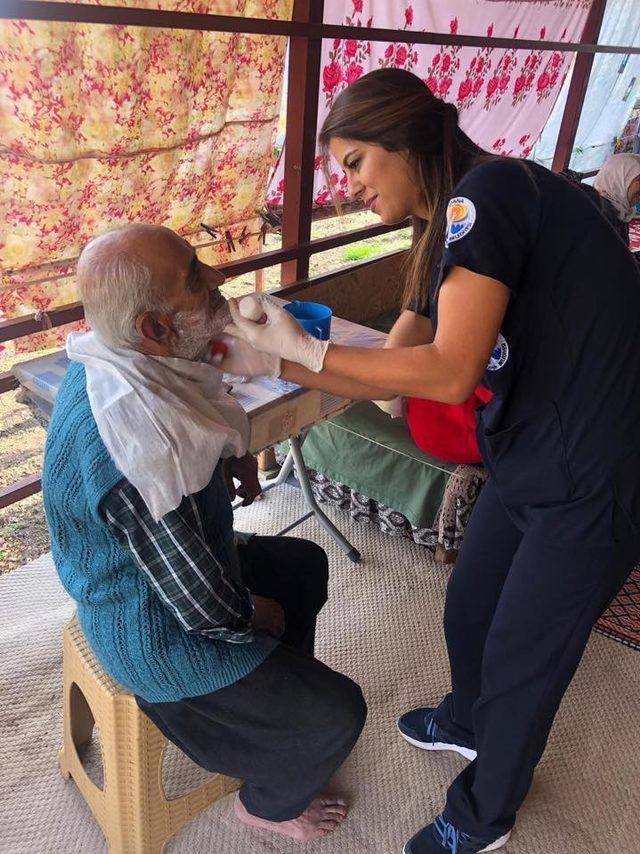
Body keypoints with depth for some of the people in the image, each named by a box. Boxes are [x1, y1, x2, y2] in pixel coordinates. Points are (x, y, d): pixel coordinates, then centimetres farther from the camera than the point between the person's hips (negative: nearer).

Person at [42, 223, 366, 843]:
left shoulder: (117, 361, -12)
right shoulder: (133, 450, -40)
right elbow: (209, 612, -29)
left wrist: (237, 453, -3)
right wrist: (262, 615, -8)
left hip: (158, 567, 9)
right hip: (156, 639, -9)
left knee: (305, 564, 25)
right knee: (339, 711, 1)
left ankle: (282, 692, 45)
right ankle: (271, 803, 32)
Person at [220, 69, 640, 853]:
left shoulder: (485, 193, -19)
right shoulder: (441, 237, 9)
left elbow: (447, 373, -27)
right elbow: (390, 373, 7)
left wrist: (305, 348, -20)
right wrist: (278, 359, 0)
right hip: (528, 457, 8)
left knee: (523, 654, 10)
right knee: (468, 608, 23)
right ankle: (470, 724, 55)